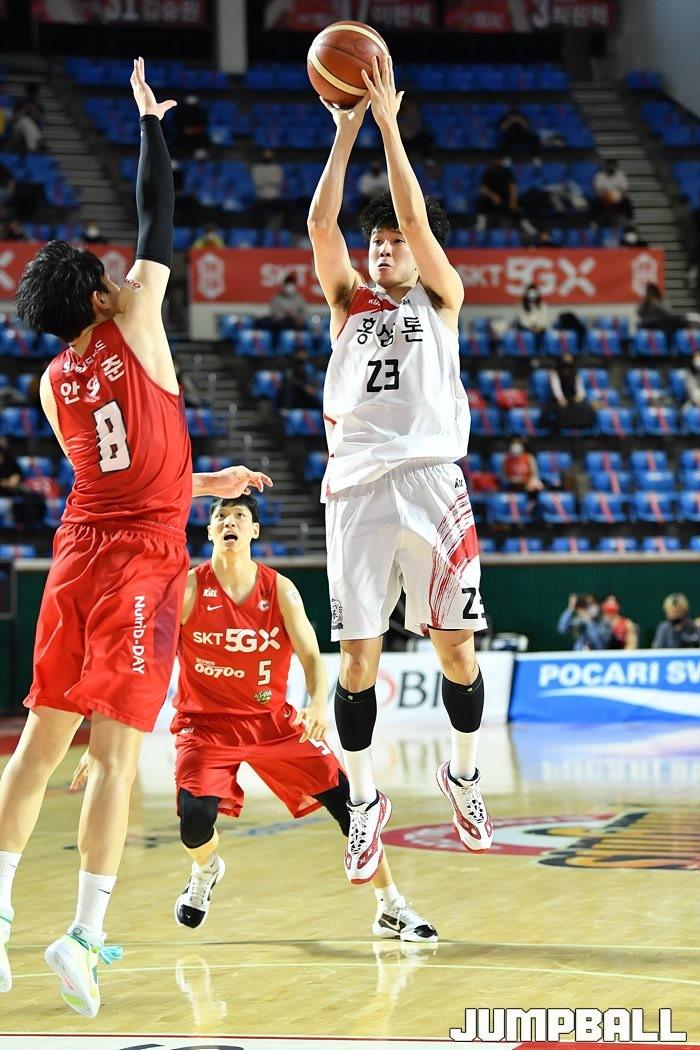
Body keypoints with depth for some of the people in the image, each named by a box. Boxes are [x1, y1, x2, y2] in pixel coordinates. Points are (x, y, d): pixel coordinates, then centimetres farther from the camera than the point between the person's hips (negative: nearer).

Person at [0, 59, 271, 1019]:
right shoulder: (134, 323, -5)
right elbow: (156, 218, 4)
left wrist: (204, 483, 32)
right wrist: (150, 120, 13)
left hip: (79, 550, 5)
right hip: (143, 555, -5)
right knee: (116, 751, -9)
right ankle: (84, 934, -14)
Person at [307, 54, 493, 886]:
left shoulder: (441, 298, 12)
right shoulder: (349, 302, 17)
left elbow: (416, 215, -2)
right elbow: (321, 225, 2)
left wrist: (389, 120, -3)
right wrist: (347, 131, -2)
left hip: (430, 481, -1)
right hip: (356, 487, 1)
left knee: (456, 646, 0)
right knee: (358, 655, -2)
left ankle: (462, 774, 22)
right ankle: (364, 800, 9)